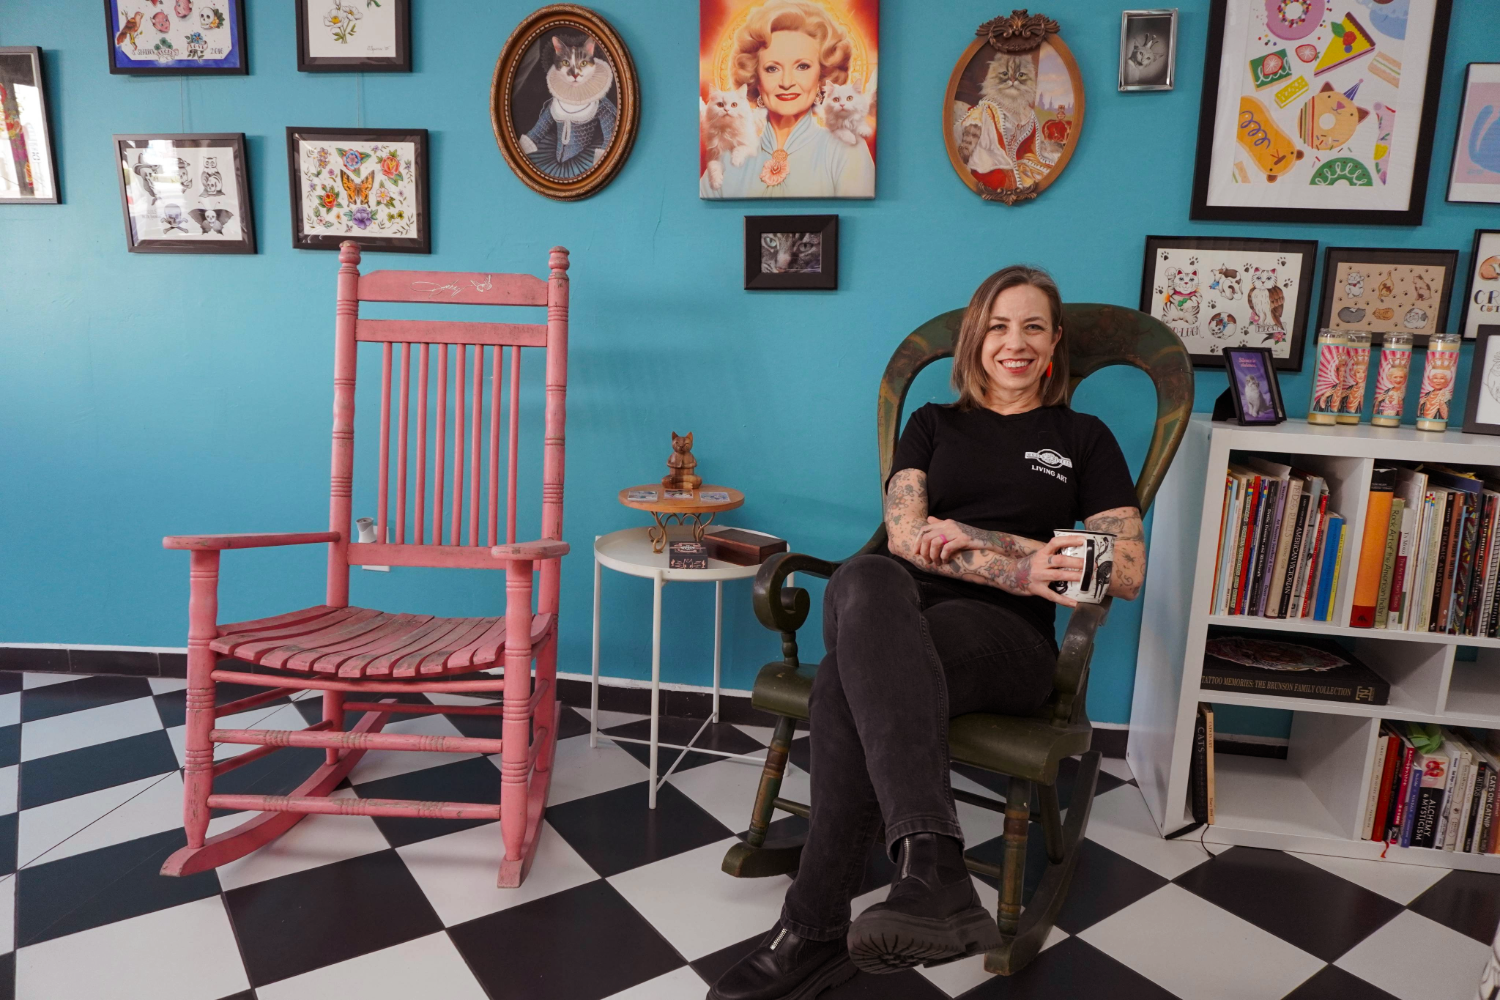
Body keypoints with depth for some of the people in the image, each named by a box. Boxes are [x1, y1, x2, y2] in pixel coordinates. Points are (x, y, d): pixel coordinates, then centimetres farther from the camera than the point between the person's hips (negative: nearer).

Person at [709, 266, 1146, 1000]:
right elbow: (904, 535, 5)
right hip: (905, 608, 2)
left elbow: (1129, 572, 6)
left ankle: (815, 935, -32)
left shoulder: (1082, 438, 19)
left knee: (848, 683, -36)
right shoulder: (933, 425, 23)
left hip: (1006, 636, -1)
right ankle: (933, 871, -50)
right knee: (864, 582, -40)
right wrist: (1019, 568, -13)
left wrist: (969, 538, -3)